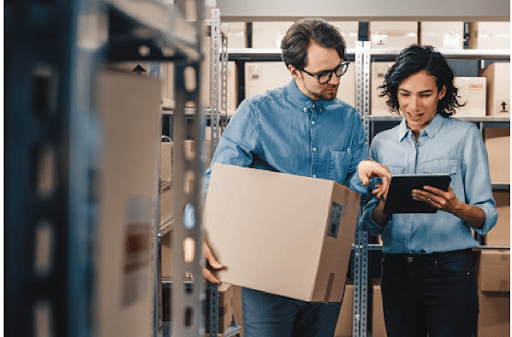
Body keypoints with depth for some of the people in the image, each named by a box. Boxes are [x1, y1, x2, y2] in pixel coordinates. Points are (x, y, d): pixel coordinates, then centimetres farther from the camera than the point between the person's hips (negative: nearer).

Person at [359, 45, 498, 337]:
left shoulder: (464, 135, 1)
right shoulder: (382, 143, 11)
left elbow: (487, 217, -3)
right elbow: (370, 223, 10)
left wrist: (456, 207, -24)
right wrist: (385, 205, -12)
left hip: (449, 269, -3)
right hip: (396, 268, 3)